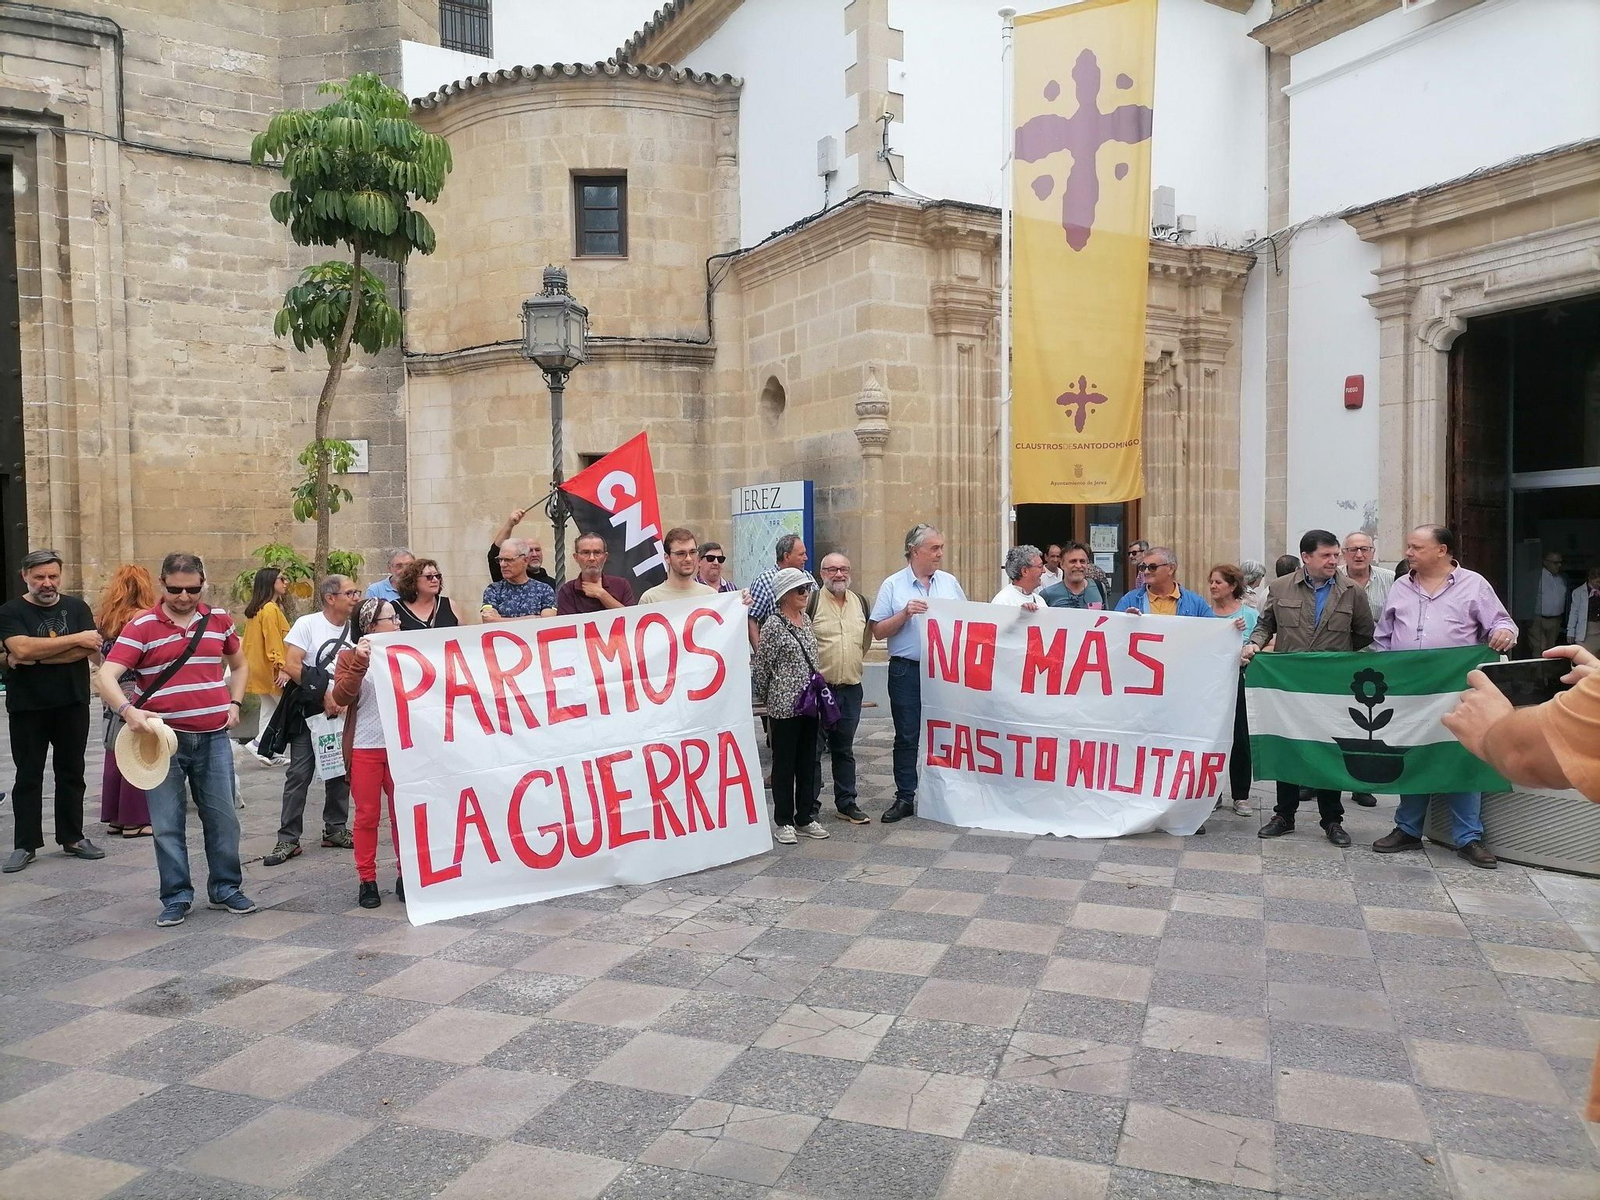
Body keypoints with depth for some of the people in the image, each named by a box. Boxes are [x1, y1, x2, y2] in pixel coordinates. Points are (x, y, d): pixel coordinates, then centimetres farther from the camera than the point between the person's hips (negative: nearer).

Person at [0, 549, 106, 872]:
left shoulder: (76, 608, 4)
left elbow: (92, 649, -11)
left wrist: (35, 658, -15)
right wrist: (77, 639, -17)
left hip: (73, 704, 2)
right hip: (27, 708, -2)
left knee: (71, 773, 10)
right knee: (28, 777, 5)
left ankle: (72, 837, 20)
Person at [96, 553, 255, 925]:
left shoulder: (219, 620, 6)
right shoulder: (142, 626, -6)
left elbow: (238, 663, 23)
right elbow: (106, 677, -15)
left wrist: (235, 703, 9)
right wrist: (128, 710, -32)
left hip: (213, 737, 3)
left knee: (223, 817, 8)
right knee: (167, 824, 3)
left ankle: (226, 888, 23)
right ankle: (176, 897, 17)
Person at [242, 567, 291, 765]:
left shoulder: (256, 609, 14)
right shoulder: (271, 609, -16)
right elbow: (273, 641, -22)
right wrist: (281, 667, -24)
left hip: (261, 669, 10)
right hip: (272, 670, -10)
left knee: (269, 709, 12)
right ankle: (260, 743, -5)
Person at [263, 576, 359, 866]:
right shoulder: (307, 624, -8)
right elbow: (291, 665, -14)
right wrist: (324, 693, -18)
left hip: (342, 711, 4)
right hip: (309, 710, -4)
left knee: (341, 772, 9)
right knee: (299, 775, -4)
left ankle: (335, 830, 22)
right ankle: (288, 840, 3)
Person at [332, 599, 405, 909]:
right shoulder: (350, 656, 2)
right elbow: (342, 697, -11)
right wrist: (360, 662, -20)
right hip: (364, 748, -2)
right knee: (367, 815, 4)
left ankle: (405, 874, 16)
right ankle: (366, 879, 12)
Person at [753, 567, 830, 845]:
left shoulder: (806, 620, 11)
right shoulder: (773, 625, -10)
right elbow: (761, 666, -7)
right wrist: (766, 700, 1)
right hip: (784, 705, -7)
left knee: (808, 761, 12)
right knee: (784, 762, 2)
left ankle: (805, 818, 21)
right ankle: (784, 821, 12)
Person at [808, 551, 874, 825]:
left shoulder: (861, 602, 8)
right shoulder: (811, 602, -9)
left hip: (851, 687, 5)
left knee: (844, 749, 14)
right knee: (813, 749, 2)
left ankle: (847, 804, 23)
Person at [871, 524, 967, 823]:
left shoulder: (949, 583, 10)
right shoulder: (893, 585, 0)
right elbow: (878, 631, -2)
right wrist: (905, 613, -14)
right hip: (907, 671, -3)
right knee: (907, 736, 3)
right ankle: (905, 798, 11)